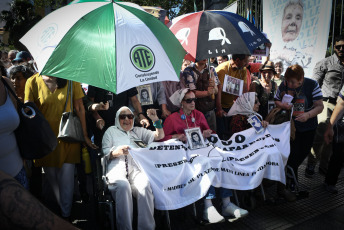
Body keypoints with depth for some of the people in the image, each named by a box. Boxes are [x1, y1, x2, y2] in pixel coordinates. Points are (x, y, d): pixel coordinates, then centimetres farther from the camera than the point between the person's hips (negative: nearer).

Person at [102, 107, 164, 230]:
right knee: (123, 185, -38)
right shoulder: (111, 131, 28)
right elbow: (105, 153, 16)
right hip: (118, 166, -1)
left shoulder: (139, 131, 33)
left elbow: (159, 136, 27)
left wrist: (155, 119, 12)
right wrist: (116, 152, -7)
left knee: (145, 185, -35)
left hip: (137, 168, 1)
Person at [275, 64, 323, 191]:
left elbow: (320, 106, -15)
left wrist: (308, 115, -34)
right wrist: (282, 105, -20)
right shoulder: (283, 85, -9)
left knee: (304, 151, 12)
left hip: (308, 126, 1)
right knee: (294, 152, -2)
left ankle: (292, 167, 43)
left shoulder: (312, 85, -14)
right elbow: (276, 101, 3)